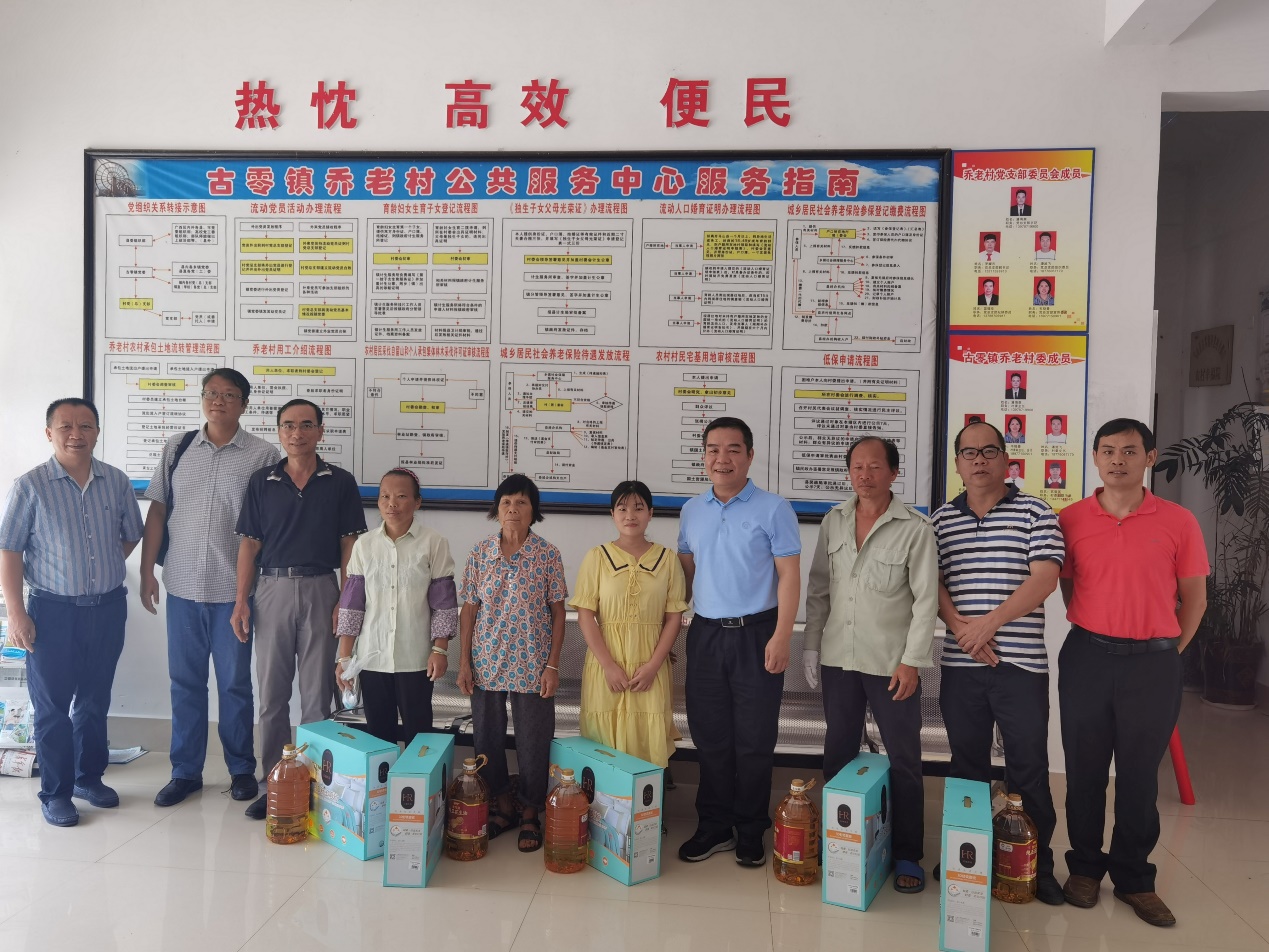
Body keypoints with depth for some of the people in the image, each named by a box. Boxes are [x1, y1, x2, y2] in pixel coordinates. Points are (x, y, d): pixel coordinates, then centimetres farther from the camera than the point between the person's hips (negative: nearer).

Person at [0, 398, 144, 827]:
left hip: (108, 609, 3)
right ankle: (55, 793, 19)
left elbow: (130, 536, 14)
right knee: (52, 707, 6)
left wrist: (100, 570, 5)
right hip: (53, 612, -3)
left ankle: (89, 777, 31)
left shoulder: (117, 482, 1)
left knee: (95, 701, 15)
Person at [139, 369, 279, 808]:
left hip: (234, 590, -3)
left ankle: (242, 769, 24)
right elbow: (157, 511, 7)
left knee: (235, 683, 8)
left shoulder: (263, 455, -4)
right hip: (182, 587, 3)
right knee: (185, 681, 12)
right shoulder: (178, 447, 5)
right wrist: (147, 572, 3)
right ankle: (185, 771, 26)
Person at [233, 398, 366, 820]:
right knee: (272, 693, 7)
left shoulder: (340, 482, 3)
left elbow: (350, 545, 2)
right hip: (273, 588, 2)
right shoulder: (262, 482, 7)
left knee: (317, 694, 4)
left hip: (321, 589, -1)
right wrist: (241, 600, 0)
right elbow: (249, 544, 7)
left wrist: (347, 601, -6)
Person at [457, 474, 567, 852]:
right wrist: (464, 662, 0)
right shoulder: (480, 553, 1)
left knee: (533, 741, 5)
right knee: (487, 737, 11)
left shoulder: (547, 554, -4)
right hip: (487, 662, 2)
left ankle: (530, 813, 23)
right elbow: (468, 609, 4)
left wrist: (553, 665, -7)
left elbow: (557, 611, -2)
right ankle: (501, 804, 30)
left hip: (532, 665, -2)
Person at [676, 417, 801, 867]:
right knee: (709, 736, 10)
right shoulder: (692, 510, 9)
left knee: (754, 740, 4)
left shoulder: (773, 509, -5)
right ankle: (714, 827, 24)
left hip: (756, 635, -4)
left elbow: (789, 575, -7)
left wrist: (781, 636, -14)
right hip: (705, 635, 4)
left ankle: (750, 833, 19)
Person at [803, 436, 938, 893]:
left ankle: (907, 855, 20)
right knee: (838, 753, 14)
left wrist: (912, 661, -12)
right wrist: (811, 645, 5)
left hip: (892, 663, -4)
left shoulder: (915, 528, -8)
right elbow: (818, 588, 9)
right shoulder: (833, 522, 5)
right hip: (838, 658, 4)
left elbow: (925, 599, -9)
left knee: (903, 760, 5)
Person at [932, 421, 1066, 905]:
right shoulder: (940, 519, 8)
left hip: (1021, 663, -2)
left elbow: (1044, 579, -10)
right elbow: (933, 583, 3)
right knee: (966, 764, 13)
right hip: (960, 665, 3)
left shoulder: (1035, 512, 0)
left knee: (1029, 769, 4)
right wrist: (961, 629, -12)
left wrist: (989, 624, -15)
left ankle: (1038, 865, 20)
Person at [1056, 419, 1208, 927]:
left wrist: (1167, 652, 4)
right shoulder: (1070, 520, -2)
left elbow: (1194, 598, 5)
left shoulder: (1178, 521, -3)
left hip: (1153, 662, 0)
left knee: (1139, 774, 10)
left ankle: (1134, 878, 27)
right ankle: (1085, 866, 28)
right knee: (1084, 768, 10)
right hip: (1087, 657, 1)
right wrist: (1095, 634, 5)